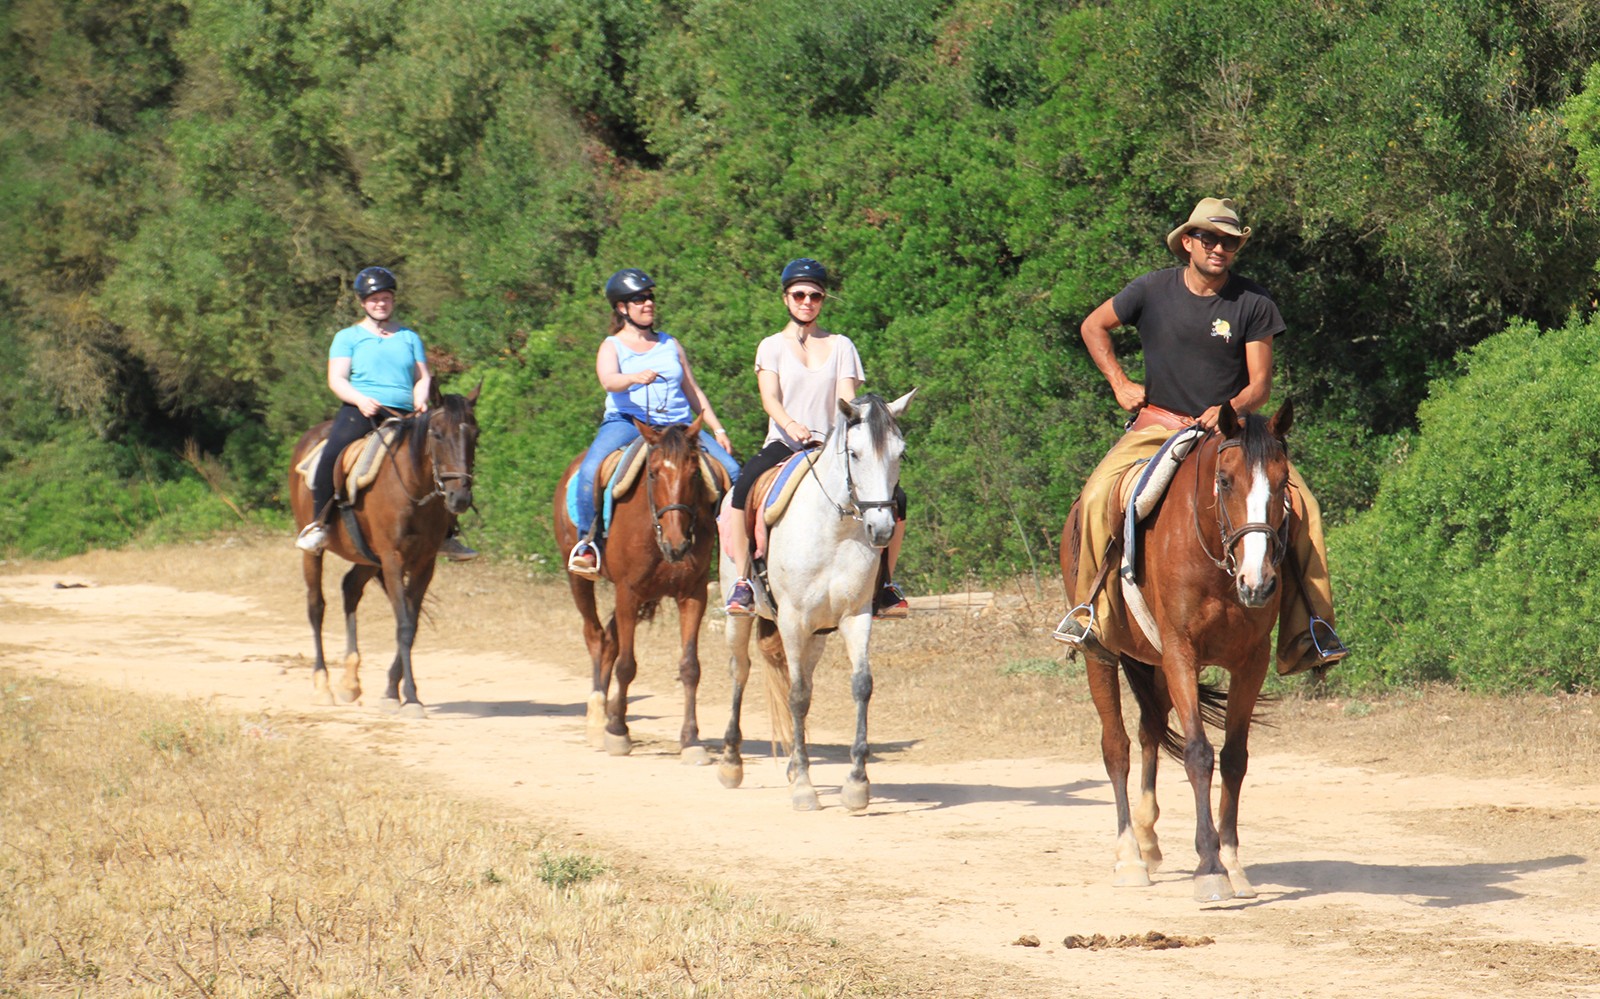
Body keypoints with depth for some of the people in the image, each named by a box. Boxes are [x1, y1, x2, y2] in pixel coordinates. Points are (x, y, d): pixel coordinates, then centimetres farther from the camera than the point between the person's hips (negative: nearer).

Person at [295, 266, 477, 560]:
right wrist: (360, 399, -18)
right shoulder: (348, 337, 13)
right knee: (332, 453, -32)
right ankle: (318, 525, -23)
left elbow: (422, 377, 16)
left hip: (404, 415, 3)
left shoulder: (409, 338, 22)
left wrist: (420, 401, -7)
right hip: (360, 412, -3)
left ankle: (445, 535, -1)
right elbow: (336, 379, 2)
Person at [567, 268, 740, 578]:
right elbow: (609, 381, -16)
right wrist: (636, 378, -37)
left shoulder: (670, 344, 19)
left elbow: (693, 392, 22)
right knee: (590, 470, -32)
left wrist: (717, 429, 12)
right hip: (626, 422, -4)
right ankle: (587, 541, -21)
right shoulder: (612, 347, 6)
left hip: (678, 425, 4)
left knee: (730, 470, -15)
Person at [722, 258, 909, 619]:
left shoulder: (841, 346, 13)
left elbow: (847, 398, 2)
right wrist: (791, 425, -29)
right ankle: (743, 582, -28)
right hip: (783, 444, -2)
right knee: (746, 484, -35)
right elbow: (769, 397, -8)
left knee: (894, 497, -18)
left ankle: (884, 585, -3)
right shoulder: (773, 346, 8)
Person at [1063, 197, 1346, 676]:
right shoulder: (1153, 290, 0)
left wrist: (1226, 411, -23)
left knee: (1300, 505, -22)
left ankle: (1310, 626, -15)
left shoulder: (1254, 304, -2)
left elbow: (1260, 385, -3)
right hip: (1158, 425, 0)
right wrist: (1120, 384, 6)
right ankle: (1087, 607, -7)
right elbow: (1093, 327, 16)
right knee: (1098, 497, -26)